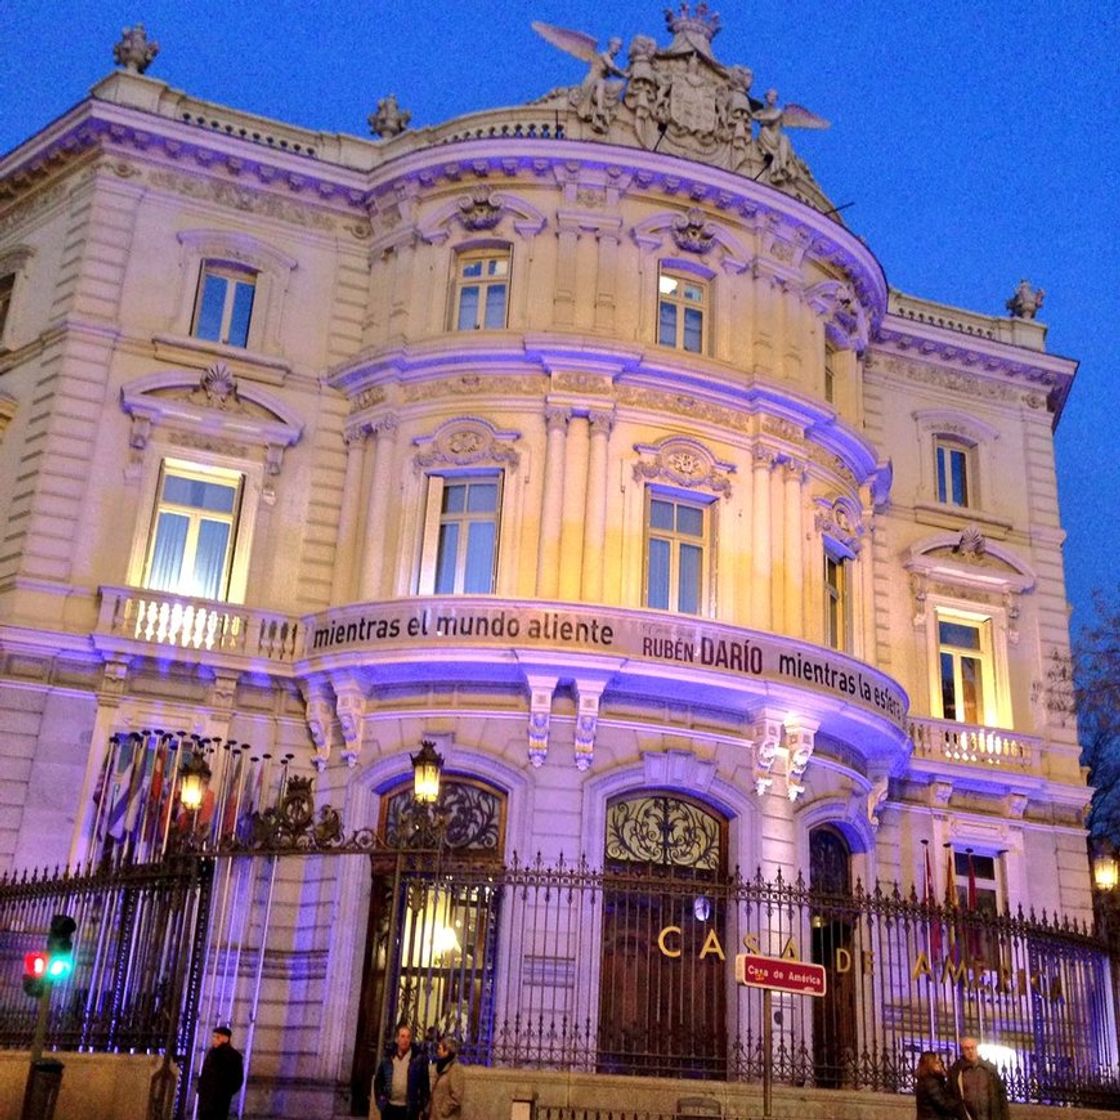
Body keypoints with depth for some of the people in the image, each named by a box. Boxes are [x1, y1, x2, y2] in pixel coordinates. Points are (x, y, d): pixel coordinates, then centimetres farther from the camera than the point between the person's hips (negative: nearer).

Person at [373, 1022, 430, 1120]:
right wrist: (380, 1100, 4)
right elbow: (378, 1079, 14)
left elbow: (424, 1083, -3)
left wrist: (422, 1106, -6)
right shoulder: (388, 1057, 5)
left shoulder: (419, 1058, -4)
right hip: (389, 1107, 3)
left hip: (410, 1109, -3)